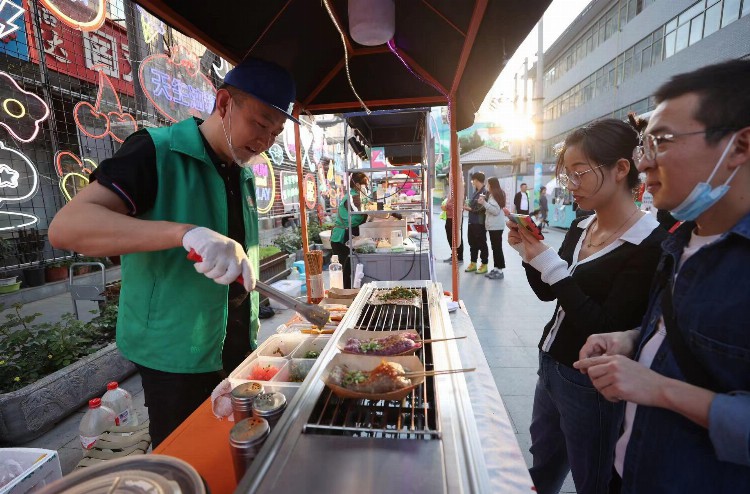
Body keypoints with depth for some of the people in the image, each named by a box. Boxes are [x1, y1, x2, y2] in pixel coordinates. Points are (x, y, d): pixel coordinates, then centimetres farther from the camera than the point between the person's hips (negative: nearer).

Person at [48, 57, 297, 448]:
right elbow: (65, 227, -24)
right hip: (177, 356, -6)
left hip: (238, 348, 7)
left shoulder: (244, 175, 8)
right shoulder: (156, 151, -14)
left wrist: (249, 336, 14)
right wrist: (185, 231, -39)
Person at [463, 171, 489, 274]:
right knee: (472, 243, 14)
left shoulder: (485, 192, -13)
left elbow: (483, 208, -21)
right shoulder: (475, 192, 15)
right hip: (472, 221, 9)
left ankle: (484, 265, 12)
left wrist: (470, 209, -14)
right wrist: (467, 206, 2)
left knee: (482, 244, 1)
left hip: (480, 222, -9)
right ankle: (473, 263, 25)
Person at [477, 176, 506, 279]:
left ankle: (500, 271, -2)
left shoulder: (495, 195, -14)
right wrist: (484, 202, 11)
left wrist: (484, 203, -19)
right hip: (494, 225, 10)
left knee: (497, 248, -6)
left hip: (496, 226, -10)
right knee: (495, 247, 13)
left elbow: (496, 210, -20)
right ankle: (496, 269, 19)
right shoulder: (497, 194, 15)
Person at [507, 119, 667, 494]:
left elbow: (607, 327, -24)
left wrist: (549, 262, -28)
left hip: (589, 384, -6)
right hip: (550, 365, 7)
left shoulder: (651, 245, -20)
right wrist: (527, 252, -7)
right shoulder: (581, 227, 3)